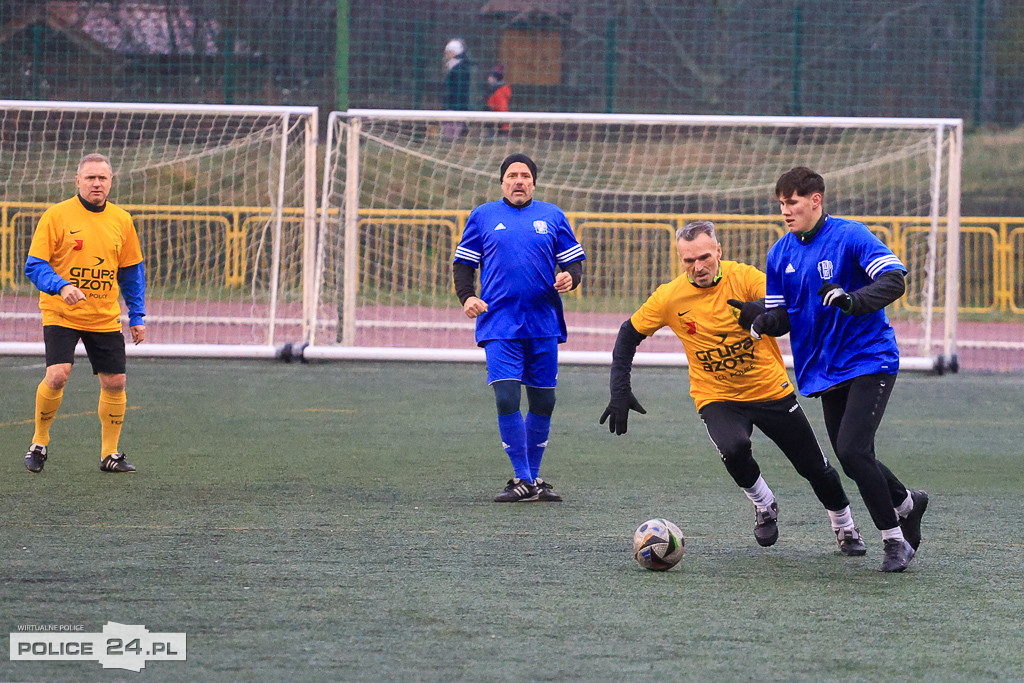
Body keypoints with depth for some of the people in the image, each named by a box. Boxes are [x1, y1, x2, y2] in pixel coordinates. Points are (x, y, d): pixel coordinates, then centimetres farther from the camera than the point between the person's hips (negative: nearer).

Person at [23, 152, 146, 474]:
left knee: (114, 384, 2)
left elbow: (132, 272, 15)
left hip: (105, 318, 4)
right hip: (61, 315, -4)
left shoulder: (121, 220, 6)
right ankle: (39, 442, 2)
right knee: (57, 375, -20)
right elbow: (35, 265, -9)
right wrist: (61, 286, -26)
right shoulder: (56, 215, -7)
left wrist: (137, 316, 11)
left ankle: (110, 454, 18)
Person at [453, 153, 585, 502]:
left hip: (544, 325, 2)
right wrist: (467, 296, -6)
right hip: (500, 325, -2)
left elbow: (574, 261, 12)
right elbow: (462, 264, 11)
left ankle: (533, 476, 21)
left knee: (543, 403, 6)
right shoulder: (483, 217, 9)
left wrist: (570, 277, -10)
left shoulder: (552, 217, 11)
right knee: (506, 399, -14)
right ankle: (521, 478, -3)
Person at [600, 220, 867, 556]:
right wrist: (620, 391, -6)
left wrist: (763, 311, -47)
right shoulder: (669, 298, -12)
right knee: (734, 449, -32)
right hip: (716, 398, 0)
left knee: (815, 467, 8)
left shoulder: (743, 277, -17)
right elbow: (630, 334, 1)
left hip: (771, 390, 0)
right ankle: (764, 506, -2)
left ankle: (845, 529, 36)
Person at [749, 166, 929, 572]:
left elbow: (894, 280, -22)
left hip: (870, 360, -7)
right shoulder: (780, 254, 7)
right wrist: (760, 321, -13)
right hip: (825, 371, 7)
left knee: (853, 451, -19)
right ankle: (907, 503, 37)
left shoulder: (850, 237, -12)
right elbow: (780, 317, 10)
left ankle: (895, 540, -4)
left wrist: (853, 301, -38)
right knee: (850, 458, 9)